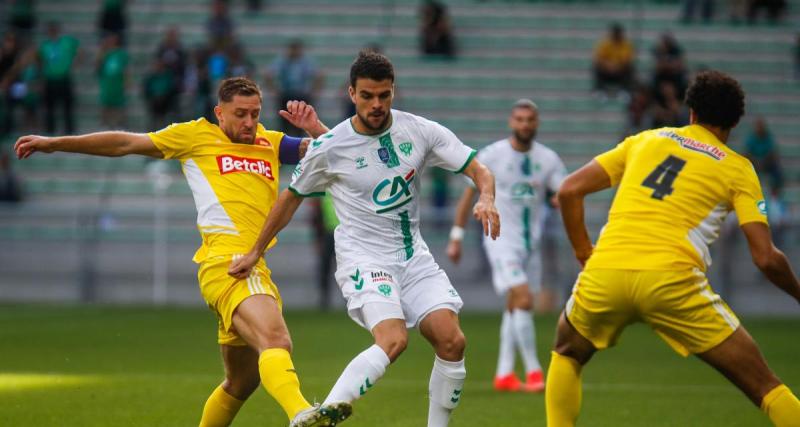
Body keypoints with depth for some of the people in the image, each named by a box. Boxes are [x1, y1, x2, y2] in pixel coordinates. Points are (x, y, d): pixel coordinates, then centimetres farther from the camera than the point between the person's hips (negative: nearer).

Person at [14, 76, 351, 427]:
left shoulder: (271, 143, 24)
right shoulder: (197, 135, 11)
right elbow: (126, 143, 17)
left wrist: (314, 128, 5)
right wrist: (54, 144, 19)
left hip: (256, 269, 7)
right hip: (224, 262, -7)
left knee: (241, 382, 15)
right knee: (276, 341, -32)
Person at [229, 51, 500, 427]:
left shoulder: (420, 131, -1)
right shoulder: (329, 148, -7)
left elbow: (478, 170, 1)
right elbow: (291, 198, 8)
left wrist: (486, 198, -23)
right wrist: (255, 252, 15)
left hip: (414, 257, 4)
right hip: (363, 258, -4)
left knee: (452, 341, -13)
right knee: (393, 340, -29)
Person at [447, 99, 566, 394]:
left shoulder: (548, 159, 2)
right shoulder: (491, 156, -7)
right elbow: (469, 193, 0)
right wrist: (456, 238, 0)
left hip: (531, 242, 5)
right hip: (502, 240, -5)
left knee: (514, 307, 10)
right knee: (523, 301, -16)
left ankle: (504, 374, 17)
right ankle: (533, 372, -12)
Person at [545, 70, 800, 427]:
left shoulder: (645, 140, 22)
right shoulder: (738, 169, 13)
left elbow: (569, 190, 17)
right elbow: (766, 258, 3)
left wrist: (584, 255, 25)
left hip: (604, 273, 3)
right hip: (671, 280, -3)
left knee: (567, 355, 33)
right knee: (763, 385, 4)